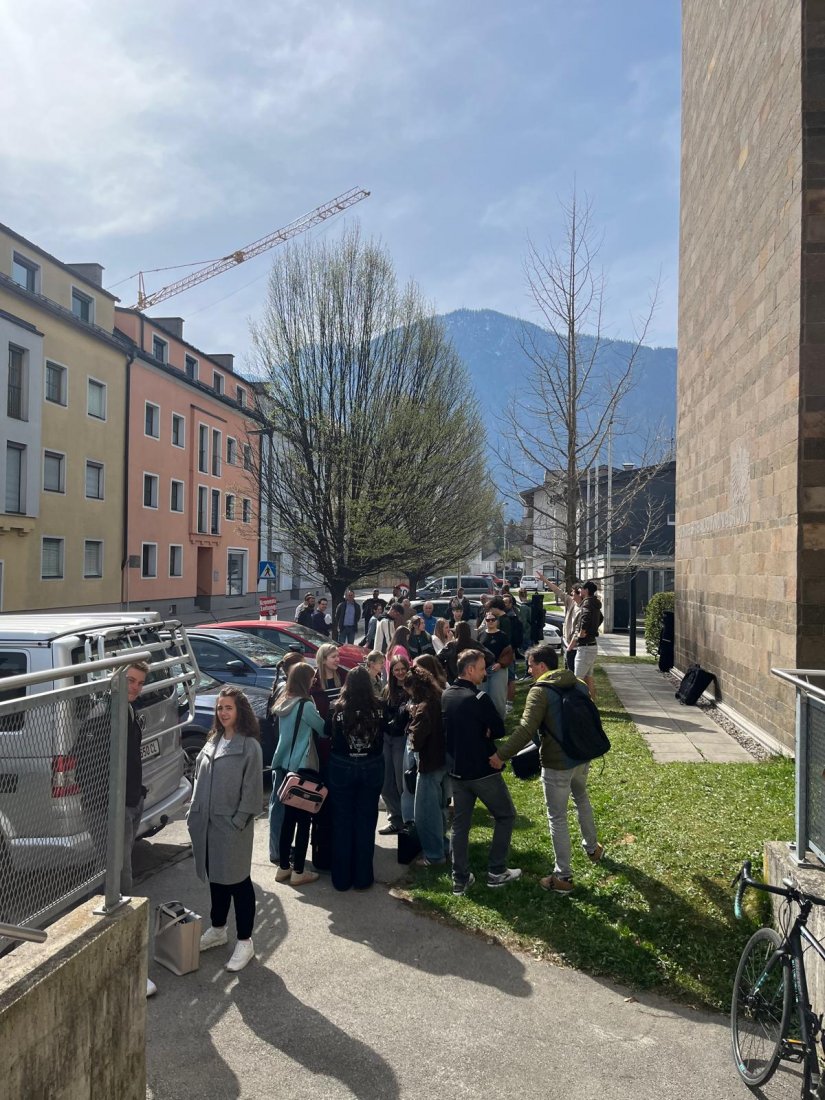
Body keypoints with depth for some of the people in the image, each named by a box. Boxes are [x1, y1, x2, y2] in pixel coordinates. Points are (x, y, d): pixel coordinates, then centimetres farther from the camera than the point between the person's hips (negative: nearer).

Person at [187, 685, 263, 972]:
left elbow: (252, 790, -13)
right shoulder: (213, 741, 8)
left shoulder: (249, 746, -13)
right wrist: (194, 813, 9)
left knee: (238, 882, 3)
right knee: (215, 877, 20)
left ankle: (245, 942, 15)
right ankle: (218, 929, 37)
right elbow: (200, 779, 13)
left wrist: (238, 821, -15)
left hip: (232, 826, -7)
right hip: (207, 823, 7)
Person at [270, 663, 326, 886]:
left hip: (284, 766, 8)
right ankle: (298, 872, 6)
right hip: (302, 768, -8)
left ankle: (283, 867, 21)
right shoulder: (305, 705, -16)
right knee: (303, 819, 0)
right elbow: (323, 730, -8)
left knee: (288, 817, 15)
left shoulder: (283, 704, 8)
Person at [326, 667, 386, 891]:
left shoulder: (338, 709, -12)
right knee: (366, 822, 11)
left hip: (342, 768, 0)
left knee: (342, 822, 11)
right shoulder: (378, 709, -12)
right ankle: (362, 878, 18)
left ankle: (341, 878, 18)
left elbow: (327, 732, 2)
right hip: (372, 768, 1)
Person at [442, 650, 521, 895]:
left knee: (460, 824, 13)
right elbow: (499, 730, -12)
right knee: (505, 815, 12)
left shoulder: (445, 696, 2)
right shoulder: (479, 698, -20)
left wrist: (465, 735, 5)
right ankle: (496, 872, 14)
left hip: (457, 770, 7)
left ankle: (460, 879, 16)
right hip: (482, 770, -6)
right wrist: (484, 731, 4)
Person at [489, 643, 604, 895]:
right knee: (582, 798, 32)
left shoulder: (540, 691, -17)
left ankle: (563, 877, 9)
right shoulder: (578, 685, 5)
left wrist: (501, 754, -22)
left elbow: (526, 730, -25)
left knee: (557, 818, 3)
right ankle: (592, 847, 48)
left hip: (557, 763, -7)